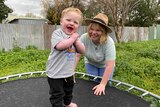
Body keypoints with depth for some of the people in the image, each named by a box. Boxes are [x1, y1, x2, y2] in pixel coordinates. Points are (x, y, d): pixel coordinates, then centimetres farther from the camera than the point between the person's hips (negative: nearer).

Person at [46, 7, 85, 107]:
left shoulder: (75, 36, 4)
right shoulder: (57, 33, -17)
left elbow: (82, 50, -3)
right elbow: (60, 46, -35)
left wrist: (76, 40, -17)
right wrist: (72, 38, -23)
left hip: (69, 72, 8)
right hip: (56, 73, -7)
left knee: (69, 90, 29)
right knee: (57, 94, 6)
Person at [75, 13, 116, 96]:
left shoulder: (109, 42, -36)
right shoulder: (84, 38, -30)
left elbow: (109, 66, -36)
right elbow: (77, 56, -25)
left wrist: (102, 84, -36)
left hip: (104, 65, -1)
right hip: (90, 63, 2)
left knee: (105, 86, -4)